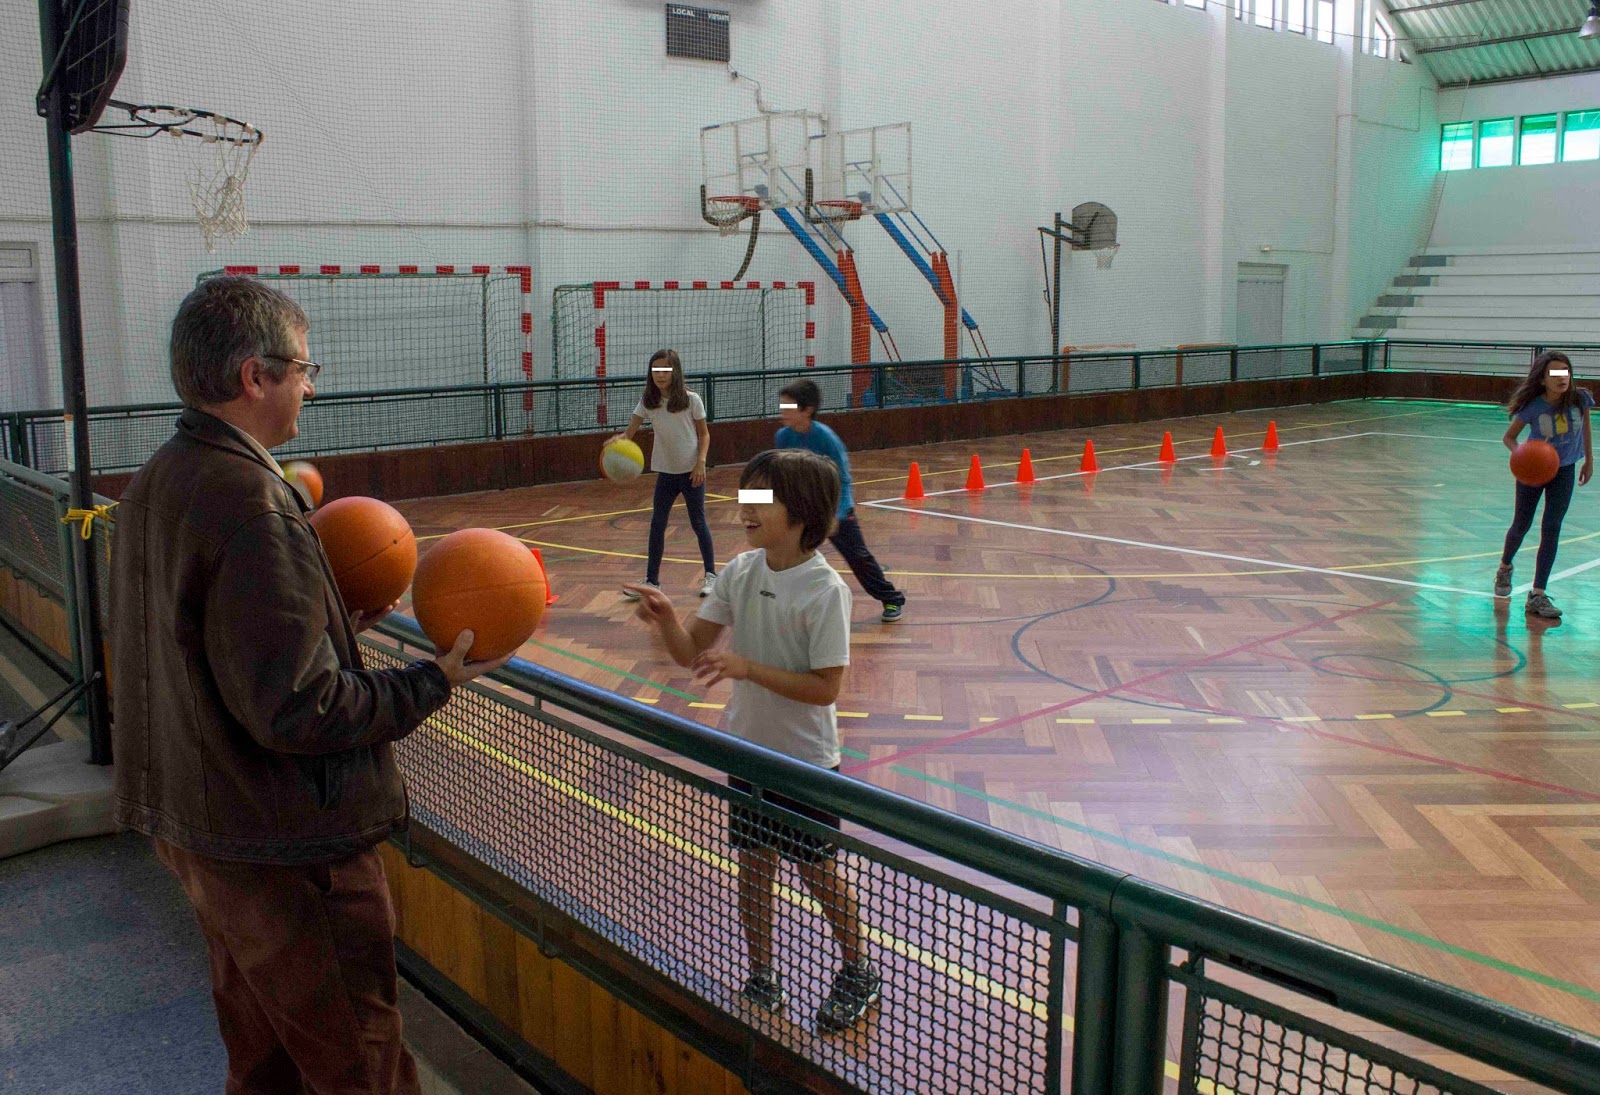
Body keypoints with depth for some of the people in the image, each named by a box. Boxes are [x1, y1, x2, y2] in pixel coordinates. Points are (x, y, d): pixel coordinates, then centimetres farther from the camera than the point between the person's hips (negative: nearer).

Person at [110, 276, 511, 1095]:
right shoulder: (250, 502, -25)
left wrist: (330, 622, 12)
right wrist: (434, 682, -15)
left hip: (193, 826, 10)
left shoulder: (154, 485, 6)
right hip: (284, 848, -10)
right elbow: (296, 712, -26)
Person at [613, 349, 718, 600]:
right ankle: (652, 581, 11)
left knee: (698, 523, 6)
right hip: (665, 472, 3)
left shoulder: (690, 400, -9)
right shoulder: (648, 402, -2)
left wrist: (701, 462, -14)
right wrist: (617, 439, -30)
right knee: (657, 525, 3)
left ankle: (710, 575, 21)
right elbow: (630, 432, -8)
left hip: (691, 472, -3)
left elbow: (704, 434, -2)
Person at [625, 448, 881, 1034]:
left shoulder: (825, 590, -20)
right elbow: (691, 651, 0)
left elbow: (825, 687, -21)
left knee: (819, 872, 9)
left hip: (805, 759, -5)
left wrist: (749, 668, -29)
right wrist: (666, 618, -21)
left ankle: (858, 974, 33)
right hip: (747, 749, 5)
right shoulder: (740, 571, -3)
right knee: (753, 867, 14)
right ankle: (761, 978, 33)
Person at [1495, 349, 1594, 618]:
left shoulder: (1580, 399, -16)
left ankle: (1538, 594, -4)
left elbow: (1585, 428, 4)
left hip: (1564, 470, 1)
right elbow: (1509, 437, -10)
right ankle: (1505, 568, 41)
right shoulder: (1533, 406, -22)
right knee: (1521, 525, 10)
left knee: (1551, 529, -6)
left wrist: (1589, 461, 11)